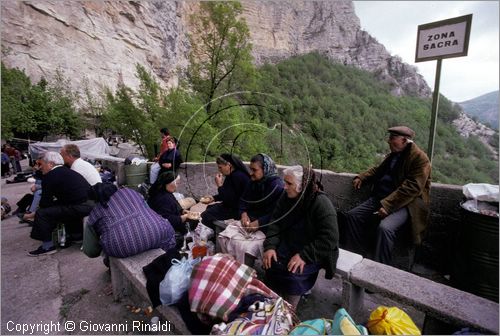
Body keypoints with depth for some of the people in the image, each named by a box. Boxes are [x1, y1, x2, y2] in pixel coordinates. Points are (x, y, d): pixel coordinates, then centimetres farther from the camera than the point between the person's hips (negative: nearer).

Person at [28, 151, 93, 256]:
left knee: (42, 213, -5)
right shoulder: (67, 171, 19)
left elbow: (45, 203, -3)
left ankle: (47, 246, 8)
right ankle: (77, 235, 40)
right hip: (91, 203, 10)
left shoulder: (50, 176, -7)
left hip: (81, 208, -10)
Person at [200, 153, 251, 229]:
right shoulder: (231, 175, 7)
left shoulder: (238, 176, -24)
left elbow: (229, 199, -24)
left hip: (237, 209, -11)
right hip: (231, 205, 11)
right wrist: (214, 198, 8)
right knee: (209, 207, 23)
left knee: (206, 216, -14)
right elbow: (227, 195, 17)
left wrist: (220, 185, -20)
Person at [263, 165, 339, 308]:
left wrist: (304, 255, -28)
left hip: (316, 252, -5)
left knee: (292, 272, -26)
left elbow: (329, 239, -22)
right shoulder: (286, 198, -2)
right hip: (289, 245, 5)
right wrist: (270, 246, -16)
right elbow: (275, 224, -1)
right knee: (270, 264, -18)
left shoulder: (321, 203, -21)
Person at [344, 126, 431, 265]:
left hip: (404, 203, -8)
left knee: (384, 228, -33)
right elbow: (378, 170, 30)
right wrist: (361, 177, 11)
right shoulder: (393, 155, 16)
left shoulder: (420, 158, -9)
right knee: (352, 216, -5)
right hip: (380, 198, 8)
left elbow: (411, 188, -20)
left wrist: (388, 205, -27)